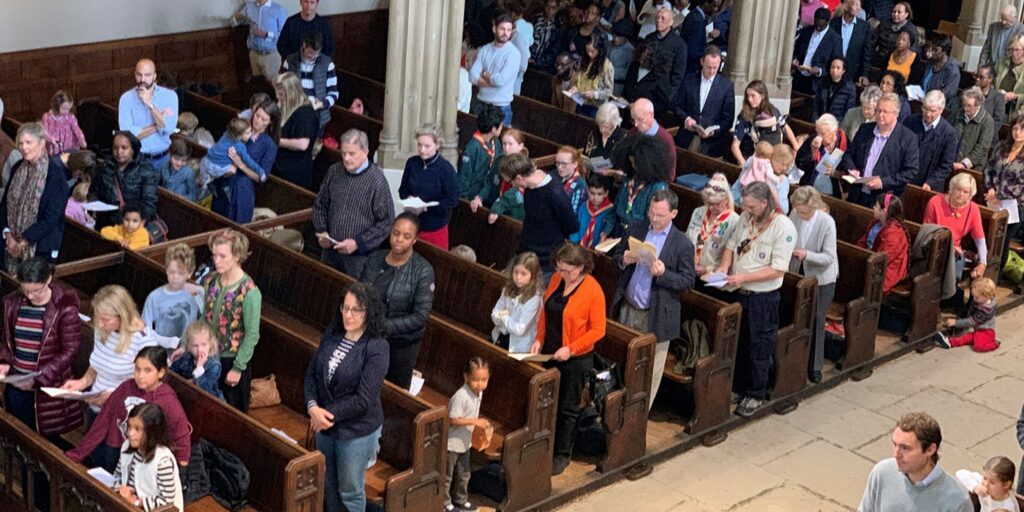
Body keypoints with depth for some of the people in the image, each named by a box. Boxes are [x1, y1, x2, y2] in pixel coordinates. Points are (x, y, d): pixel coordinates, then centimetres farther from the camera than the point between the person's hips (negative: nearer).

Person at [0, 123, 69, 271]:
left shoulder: (55, 173, -12)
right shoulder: (18, 169, 6)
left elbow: (52, 217, -15)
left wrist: (23, 241, -13)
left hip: (41, 247, -5)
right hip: (13, 245, 5)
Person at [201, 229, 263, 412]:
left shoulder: (249, 292, -21)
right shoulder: (210, 281, -2)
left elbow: (252, 335, -17)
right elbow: (205, 318, 10)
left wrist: (238, 368, -14)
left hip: (232, 361, -6)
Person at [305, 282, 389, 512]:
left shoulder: (376, 348, -21)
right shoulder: (331, 335, -3)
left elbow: (363, 399, -23)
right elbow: (312, 374, 0)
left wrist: (329, 414, -17)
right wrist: (313, 407, -17)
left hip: (357, 431, -6)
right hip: (325, 425, 6)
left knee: (350, 491, 11)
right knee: (328, 485, 23)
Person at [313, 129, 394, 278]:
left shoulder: (377, 180, -14)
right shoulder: (334, 171, 2)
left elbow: (386, 222, -12)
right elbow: (320, 205, 15)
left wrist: (358, 243, -16)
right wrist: (321, 232, 0)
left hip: (359, 256, -5)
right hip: (330, 251, 5)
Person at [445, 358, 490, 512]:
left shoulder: (479, 393, -2)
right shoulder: (461, 396, -29)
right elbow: (453, 420, -28)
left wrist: (480, 423, 7)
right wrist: (475, 422, -30)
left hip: (465, 442, 8)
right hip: (452, 443, -8)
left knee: (463, 474, 22)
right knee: (447, 475, 10)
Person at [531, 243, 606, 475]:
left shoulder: (593, 291, -18)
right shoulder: (556, 280, 0)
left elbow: (598, 329, -16)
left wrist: (570, 349, -21)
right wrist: (539, 339, -1)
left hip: (575, 359, -5)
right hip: (549, 354, 5)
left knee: (568, 408, 7)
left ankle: (563, 454, 21)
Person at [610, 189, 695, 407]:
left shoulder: (682, 244, -11)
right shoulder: (635, 228, 2)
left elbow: (688, 281, -9)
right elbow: (616, 256, 11)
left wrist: (663, 273, -25)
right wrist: (624, 259, -12)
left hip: (656, 315, -4)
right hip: (627, 308, 4)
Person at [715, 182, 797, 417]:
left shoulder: (783, 227, -19)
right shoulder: (746, 217, -1)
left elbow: (778, 269, -21)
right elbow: (732, 244, 13)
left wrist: (743, 278, -25)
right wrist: (724, 266, -6)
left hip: (762, 298, -6)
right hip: (738, 293, 6)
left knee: (758, 349, 8)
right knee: (737, 343, 17)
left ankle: (756, 395, 24)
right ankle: (737, 388, 34)